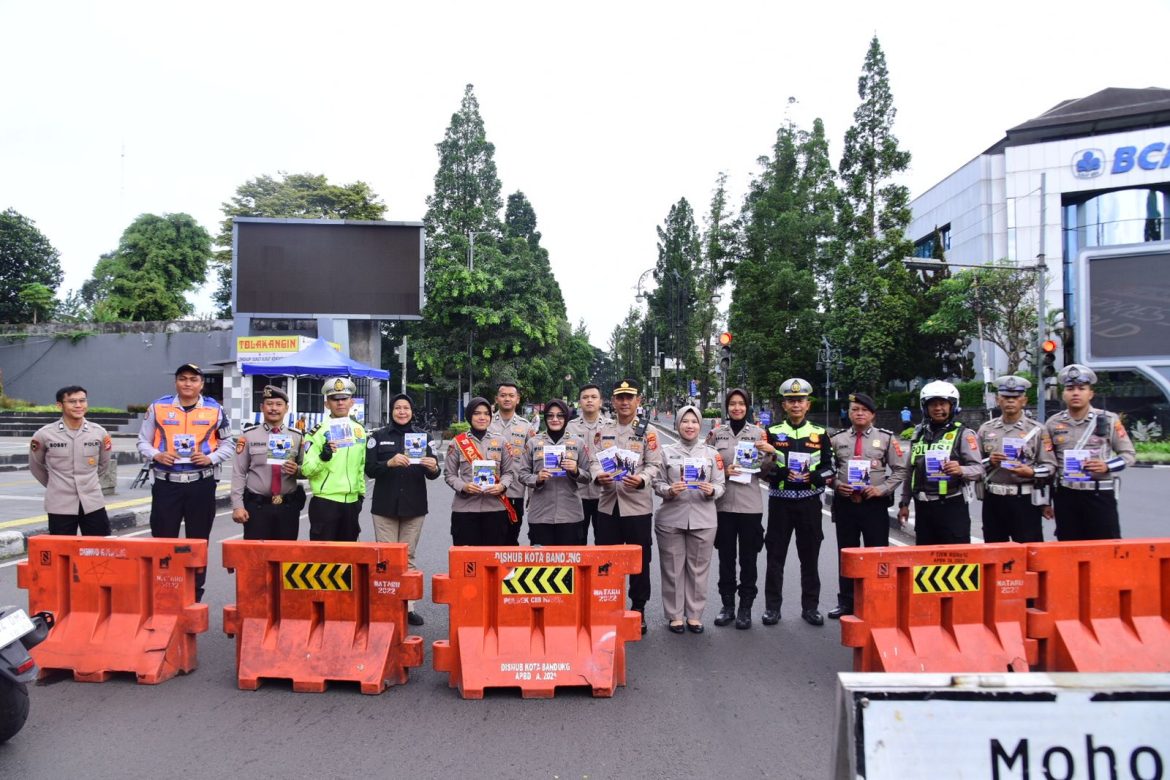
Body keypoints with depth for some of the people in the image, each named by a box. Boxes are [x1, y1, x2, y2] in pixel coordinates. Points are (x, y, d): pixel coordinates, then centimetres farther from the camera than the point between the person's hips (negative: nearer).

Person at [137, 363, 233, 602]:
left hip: (201, 484, 0)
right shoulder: (158, 407, 3)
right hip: (166, 484, 0)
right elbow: (143, 442, 9)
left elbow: (227, 444, 10)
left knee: (198, 542, 8)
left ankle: (195, 596, 19)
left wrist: (211, 458, -9)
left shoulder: (215, 410, 3)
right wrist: (156, 455, -11)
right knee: (163, 541, 3)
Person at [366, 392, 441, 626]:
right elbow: (369, 469, -5)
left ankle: (408, 606, 13)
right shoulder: (378, 436, 4)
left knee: (408, 557, 7)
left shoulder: (422, 436, 8)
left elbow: (431, 474, 4)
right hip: (385, 506, -1)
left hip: (414, 506, 1)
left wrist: (433, 468, -19)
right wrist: (389, 463, -23)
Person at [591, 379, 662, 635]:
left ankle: (638, 610, 19)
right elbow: (594, 461, 7)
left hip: (637, 504, -3)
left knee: (639, 560, 6)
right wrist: (598, 476, -14)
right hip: (607, 504, 3)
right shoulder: (603, 431, 11)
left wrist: (641, 480, -24)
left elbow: (654, 465, -5)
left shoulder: (647, 431, 0)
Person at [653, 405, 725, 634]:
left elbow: (720, 485, 7)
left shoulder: (711, 453, 10)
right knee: (673, 568, 2)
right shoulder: (666, 452, 6)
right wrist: (670, 490, -16)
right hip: (671, 518, -1)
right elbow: (657, 484, 4)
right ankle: (674, 615, 14)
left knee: (699, 568, 5)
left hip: (703, 519, 1)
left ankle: (694, 615, 17)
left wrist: (712, 491, -14)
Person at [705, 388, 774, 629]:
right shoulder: (716, 433, 4)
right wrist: (723, 472, -10)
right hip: (723, 503, 1)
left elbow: (764, 471, 6)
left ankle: (745, 608, 16)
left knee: (748, 558, 5)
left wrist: (770, 453, -11)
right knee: (726, 557, 9)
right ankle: (727, 605, 21)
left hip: (750, 505, 0)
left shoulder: (759, 433, 4)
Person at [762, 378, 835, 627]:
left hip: (809, 503, 1)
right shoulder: (773, 433, 3)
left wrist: (812, 477, -13)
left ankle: (810, 607, 20)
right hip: (780, 502, -1)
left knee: (810, 557, 8)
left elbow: (829, 468, 6)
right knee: (775, 556, 4)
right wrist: (782, 474, -16)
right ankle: (772, 607, 14)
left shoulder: (819, 434, 6)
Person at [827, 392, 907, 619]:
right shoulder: (837, 439, 6)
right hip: (844, 503, 2)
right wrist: (836, 484, -7)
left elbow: (900, 469, 3)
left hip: (874, 503, -2)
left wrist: (882, 489, -9)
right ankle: (846, 603, 21)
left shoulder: (886, 438, 2)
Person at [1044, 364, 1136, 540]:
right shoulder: (1053, 424, 6)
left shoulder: (1109, 420, 0)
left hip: (1100, 495, -2)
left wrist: (1107, 466, -15)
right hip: (1065, 496, 2)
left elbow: (1129, 454, 5)